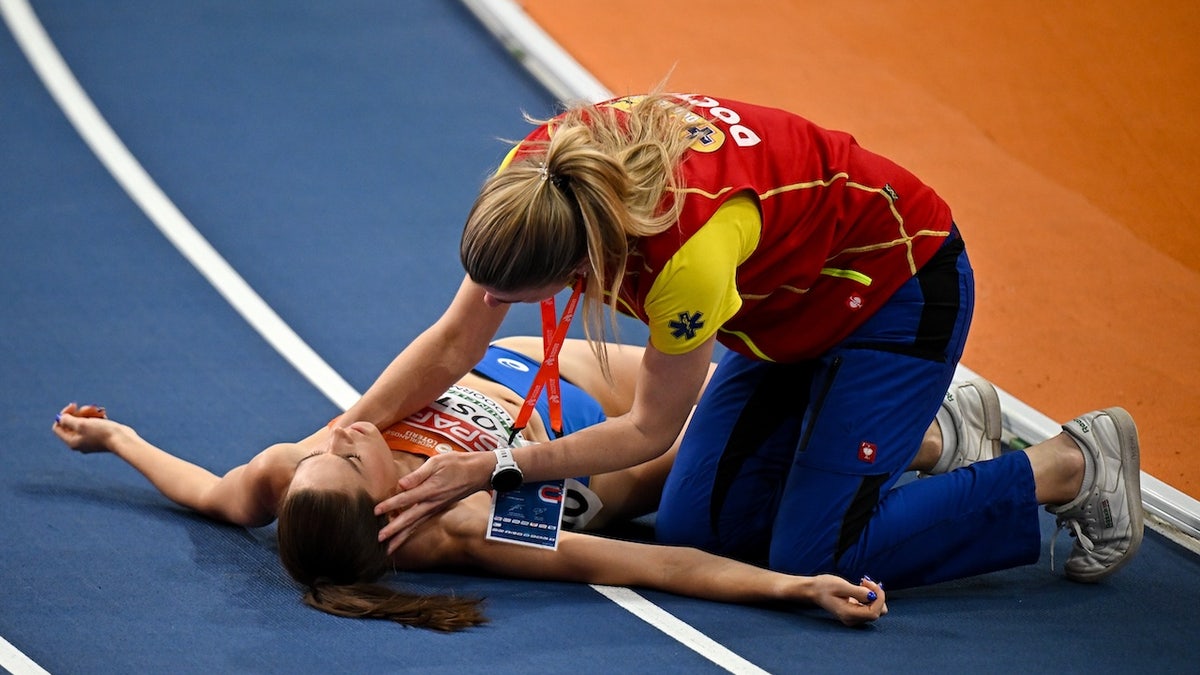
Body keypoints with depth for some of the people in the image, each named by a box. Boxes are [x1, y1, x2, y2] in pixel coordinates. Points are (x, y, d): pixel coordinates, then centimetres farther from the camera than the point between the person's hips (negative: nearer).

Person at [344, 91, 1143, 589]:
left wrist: (492, 471, -22)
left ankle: (1070, 468, 1)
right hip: (796, 298, 8)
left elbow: (650, 430, -24)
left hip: (899, 284, -8)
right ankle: (938, 432, 20)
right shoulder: (536, 171, -22)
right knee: (696, 525, 2)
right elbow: (455, 341, -10)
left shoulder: (688, 247, -41)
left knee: (816, 558, -15)